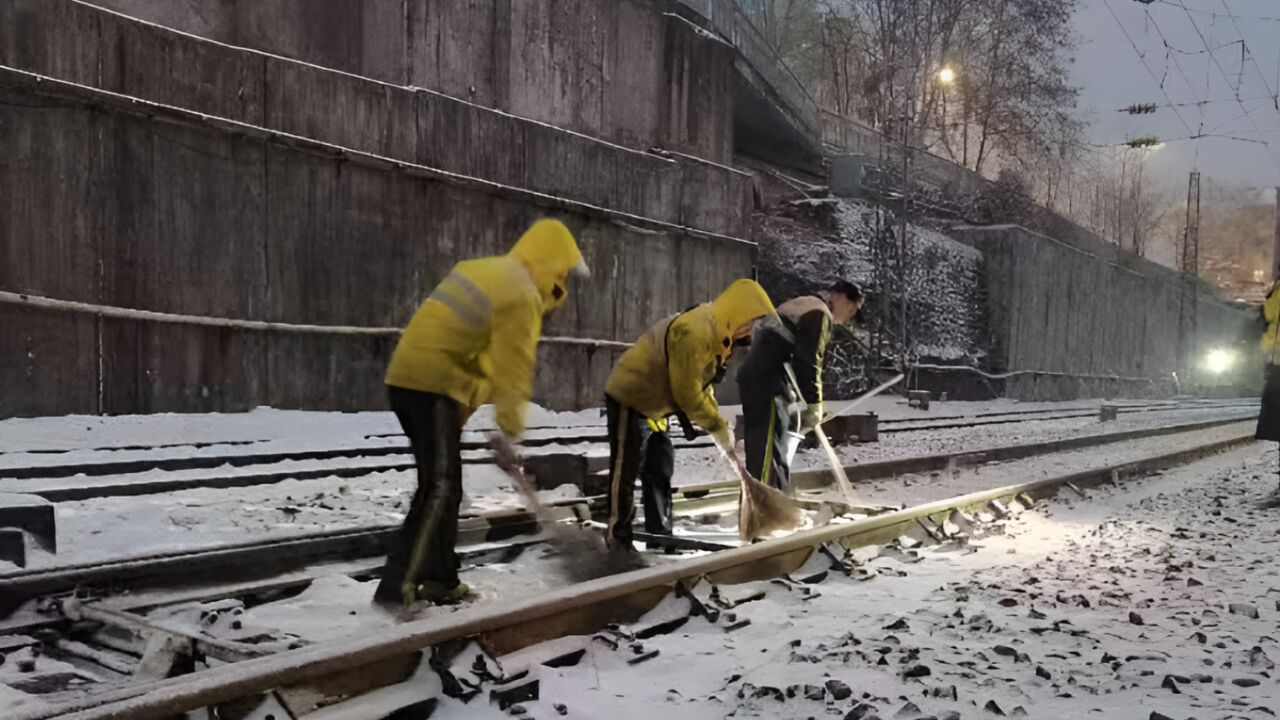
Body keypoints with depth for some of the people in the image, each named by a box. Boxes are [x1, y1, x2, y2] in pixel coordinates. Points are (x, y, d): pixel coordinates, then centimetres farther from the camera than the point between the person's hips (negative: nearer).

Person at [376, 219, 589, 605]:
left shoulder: (482, 269, 18)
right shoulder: (523, 296, -11)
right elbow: (513, 370, -12)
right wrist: (511, 428, -4)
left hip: (409, 377, 10)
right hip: (433, 386, -10)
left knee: (444, 486, 14)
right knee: (439, 487, -11)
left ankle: (439, 579, 21)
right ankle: (397, 587, -16)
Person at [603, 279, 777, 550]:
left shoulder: (716, 333, 3)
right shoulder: (693, 331, -30)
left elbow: (702, 385, 10)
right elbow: (686, 392, -28)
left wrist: (719, 425, 1)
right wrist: (717, 427, -18)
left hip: (653, 403, 10)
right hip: (628, 397, -10)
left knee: (659, 466, 11)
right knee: (625, 466, -5)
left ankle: (659, 530, 17)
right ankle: (618, 532, 3)